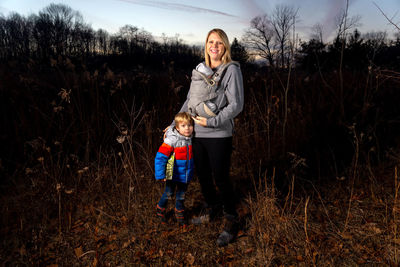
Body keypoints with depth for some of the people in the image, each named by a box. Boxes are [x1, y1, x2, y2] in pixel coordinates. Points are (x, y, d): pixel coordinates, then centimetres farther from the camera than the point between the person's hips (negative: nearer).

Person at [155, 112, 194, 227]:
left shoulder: (192, 139, -3)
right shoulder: (172, 140, -21)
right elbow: (160, 157, -21)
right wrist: (161, 175, -23)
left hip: (185, 175, 4)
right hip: (173, 174, -4)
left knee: (181, 195, 18)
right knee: (168, 193, 13)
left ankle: (180, 215, 39)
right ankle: (160, 210, 40)